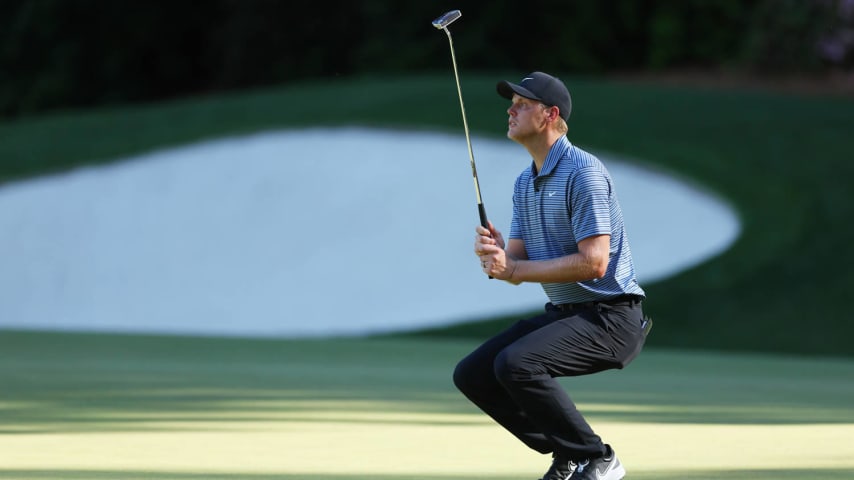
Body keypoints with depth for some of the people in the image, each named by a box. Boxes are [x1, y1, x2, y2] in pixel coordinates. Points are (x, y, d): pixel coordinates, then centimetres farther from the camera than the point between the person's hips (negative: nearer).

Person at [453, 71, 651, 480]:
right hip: (562, 312, 10)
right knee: (471, 374, 2)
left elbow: (593, 263, -23)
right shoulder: (524, 182, 12)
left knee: (516, 364, -29)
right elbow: (517, 264, 10)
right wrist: (494, 254, -14)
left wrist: (514, 269, -21)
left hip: (608, 316, -10)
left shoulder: (583, 173, -17)